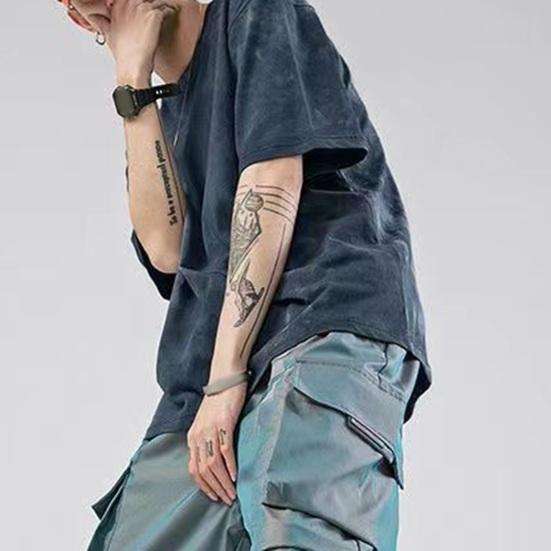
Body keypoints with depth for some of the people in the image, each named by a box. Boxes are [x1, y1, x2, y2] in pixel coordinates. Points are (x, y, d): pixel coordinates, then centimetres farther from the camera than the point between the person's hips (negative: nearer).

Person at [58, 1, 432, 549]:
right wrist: (132, 78, 10)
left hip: (330, 323, -8)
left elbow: (274, 185, -4)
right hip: (210, 375, 8)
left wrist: (225, 380, -11)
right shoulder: (163, 117, 29)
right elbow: (166, 249, 9)